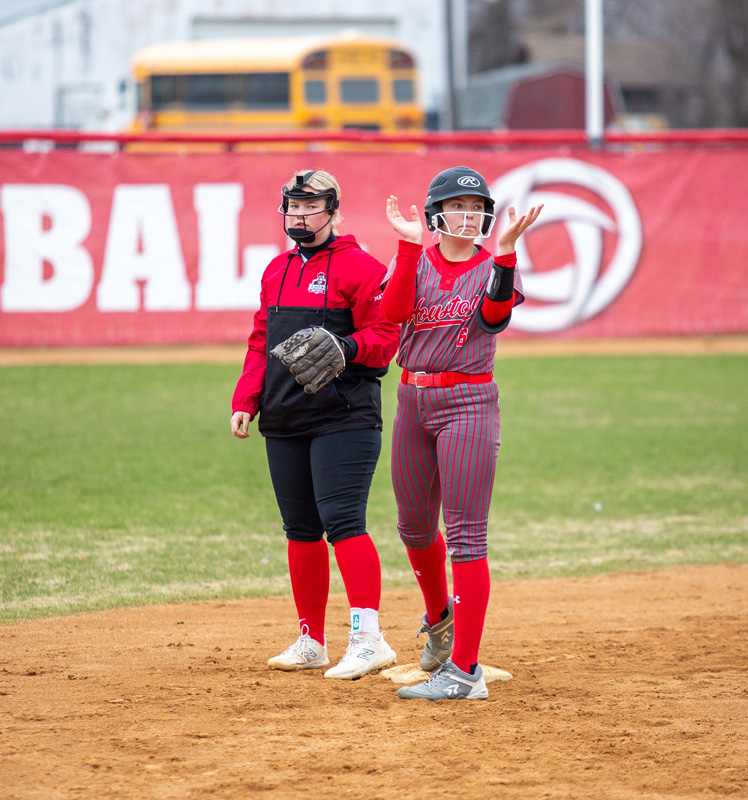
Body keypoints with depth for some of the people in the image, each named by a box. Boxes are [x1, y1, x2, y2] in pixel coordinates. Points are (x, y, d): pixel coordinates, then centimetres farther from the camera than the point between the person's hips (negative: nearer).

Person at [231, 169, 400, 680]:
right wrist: (245, 401, 11)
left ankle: (368, 638, -20)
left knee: (343, 522, -17)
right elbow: (261, 342, 22)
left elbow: (385, 336, -9)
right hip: (284, 424, 7)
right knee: (301, 531, 10)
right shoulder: (277, 271, 19)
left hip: (344, 420, -7)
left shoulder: (360, 268, -3)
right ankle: (312, 642, 17)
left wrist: (347, 346, -27)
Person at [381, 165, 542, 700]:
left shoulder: (495, 267, 0)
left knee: (465, 535, -10)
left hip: (469, 402, -4)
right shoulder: (413, 263, 7)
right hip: (413, 400, 5)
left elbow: (497, 314, -21)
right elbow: (394, 310, -13)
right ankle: (440, 617, 45)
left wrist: (506, 250, -31)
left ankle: (465, 670, -12)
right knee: (414, 527, 17)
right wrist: (410, 244, -19)